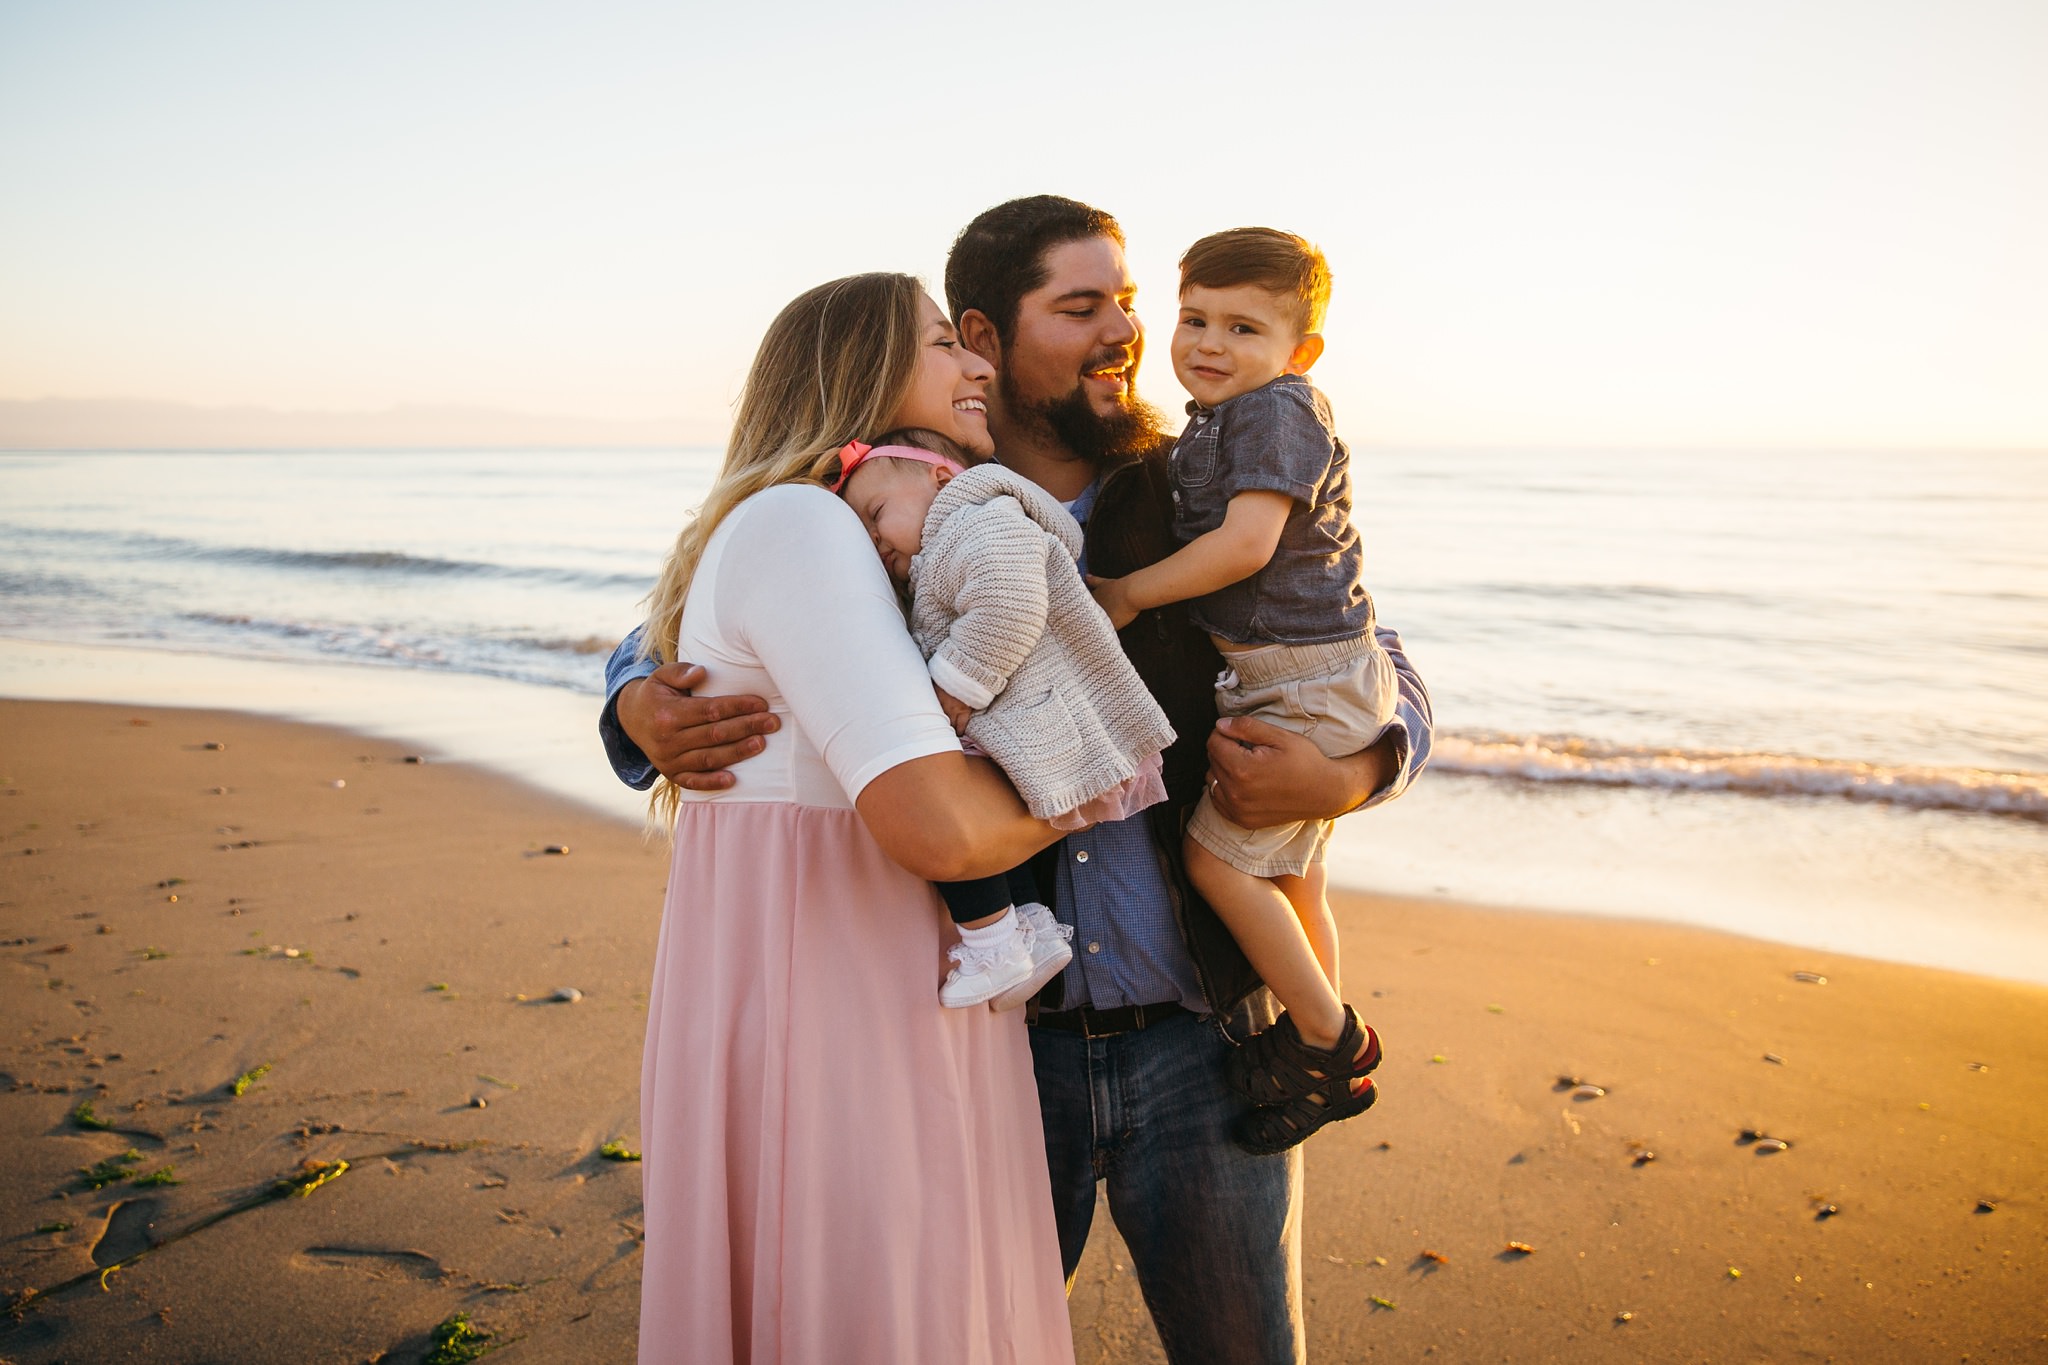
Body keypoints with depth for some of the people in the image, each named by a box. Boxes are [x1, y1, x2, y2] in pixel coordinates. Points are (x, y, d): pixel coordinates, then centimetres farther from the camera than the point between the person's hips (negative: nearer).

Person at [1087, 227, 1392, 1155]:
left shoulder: (1277, 411, -16)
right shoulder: (1210, 426, 13)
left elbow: (1245, 544, -26)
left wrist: (1128, 594, -18)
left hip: (1305, 681, -10)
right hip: (1307, 680, 10)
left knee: (1217, 854, -9)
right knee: (1288, 875, 18)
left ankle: (1328, 1038, 7)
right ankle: (1327, 1046, 34)